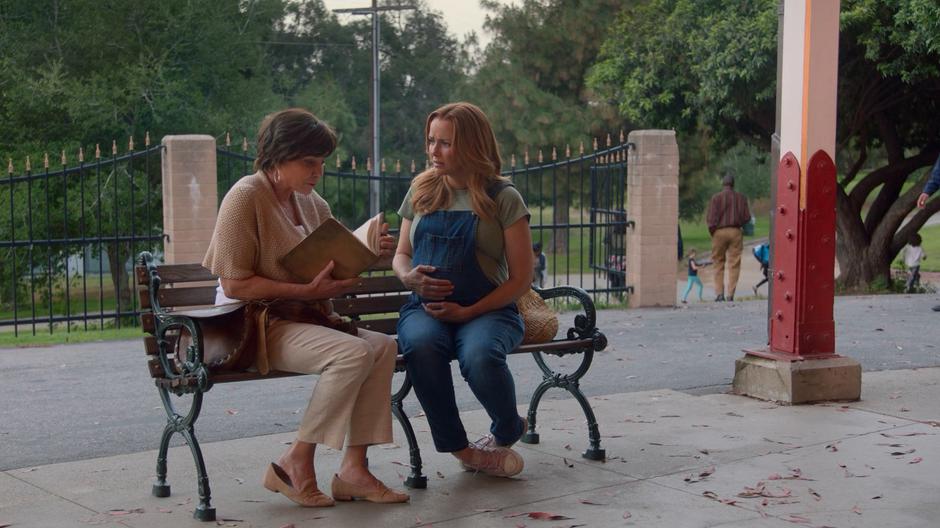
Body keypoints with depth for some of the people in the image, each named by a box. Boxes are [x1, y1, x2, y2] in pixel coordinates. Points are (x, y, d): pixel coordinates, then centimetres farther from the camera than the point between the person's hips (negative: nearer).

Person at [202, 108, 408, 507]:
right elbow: (235, 284, -17)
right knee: (353, 352, -27)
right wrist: (307, 291, -23)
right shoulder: (246, 198, -12)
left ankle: (353, 468, -13)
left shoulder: (312, 203, 12)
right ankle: (295, 464, -15)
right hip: (255, 325, -8)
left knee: (383, 346, -13)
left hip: (305, 318, 8)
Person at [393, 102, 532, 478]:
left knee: (479, 354, -36)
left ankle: (507, 432, -1)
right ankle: (459, 448, -17)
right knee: (419, 344, -35)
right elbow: (401, 255, 23)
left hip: (486, 309, -2)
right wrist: (408, 276, -3)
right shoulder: (420, 191, 13)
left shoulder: (503, 198, 1)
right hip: (426, 307, 3)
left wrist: (468, 312, -13)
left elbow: (521, 278, -2)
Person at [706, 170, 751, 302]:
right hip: (735, 232, 1)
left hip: (719, 232, -1)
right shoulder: (740, 197, 2)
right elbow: (747, 217, 3)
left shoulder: (716, 198, -4)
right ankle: (730, 294, -1)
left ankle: (719, 293, 4)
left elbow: (711, 218, -6)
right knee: (734, 264, 3)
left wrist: (712, 231, 8)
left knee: (718, 264, 9)